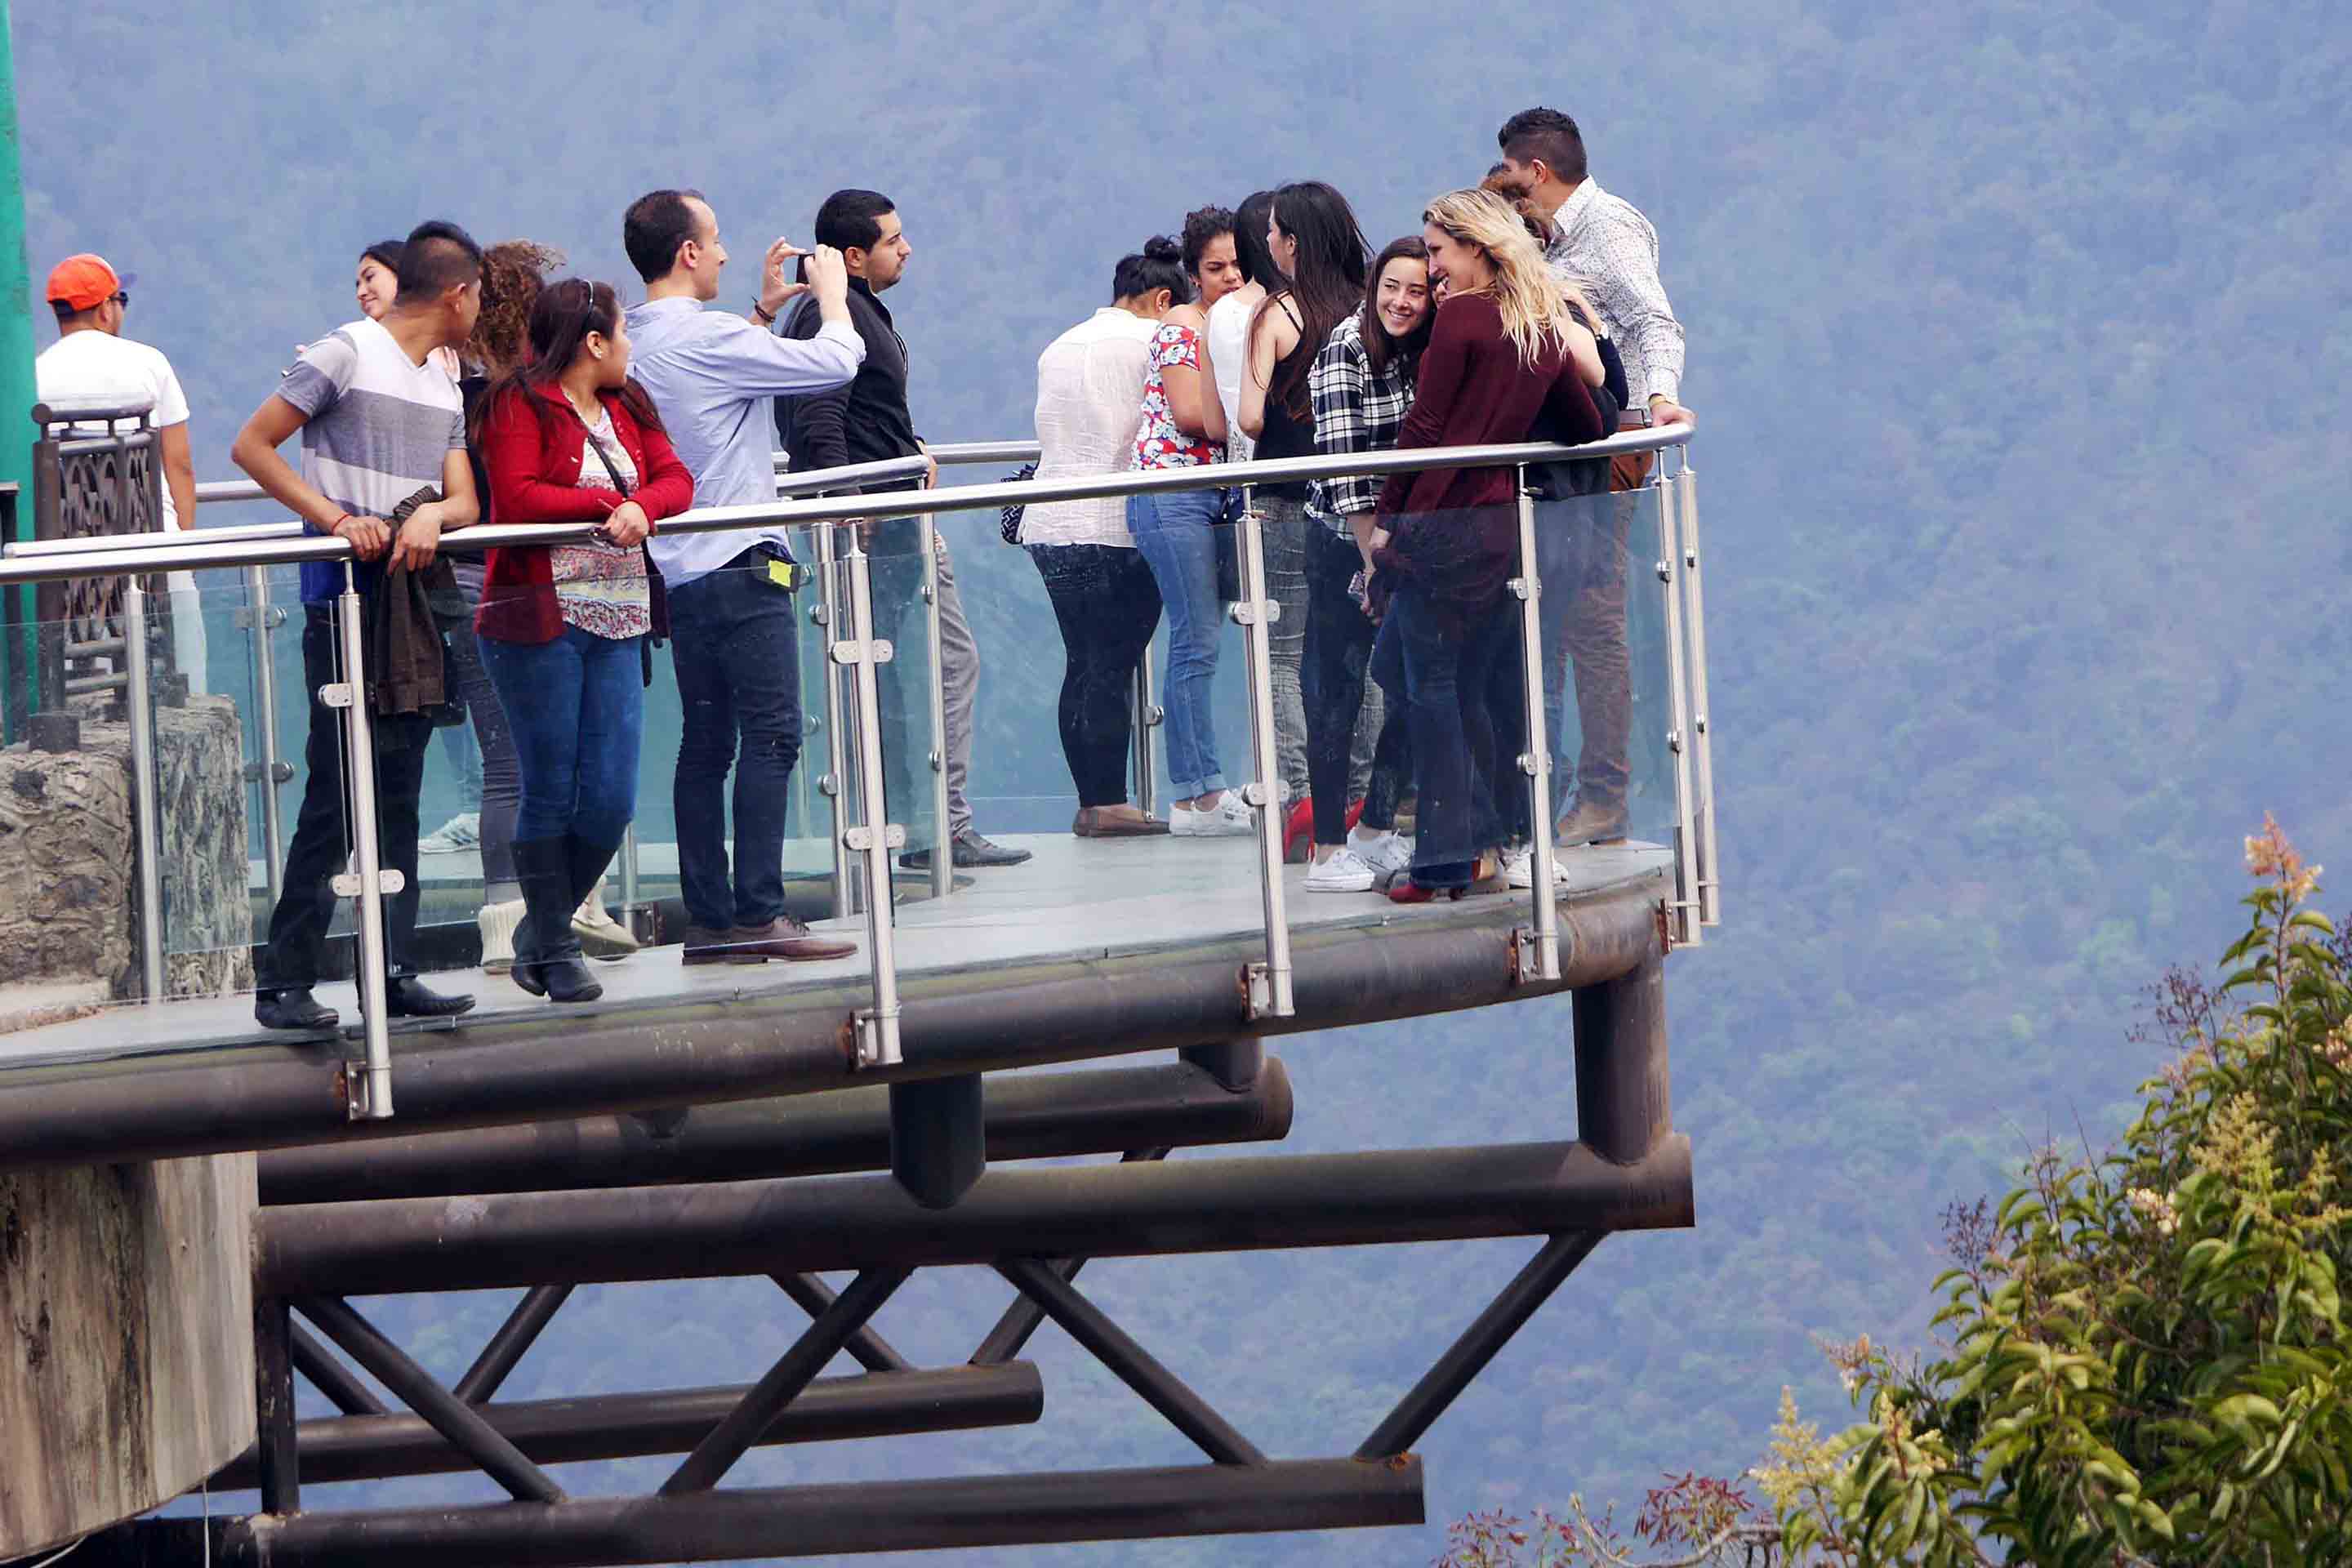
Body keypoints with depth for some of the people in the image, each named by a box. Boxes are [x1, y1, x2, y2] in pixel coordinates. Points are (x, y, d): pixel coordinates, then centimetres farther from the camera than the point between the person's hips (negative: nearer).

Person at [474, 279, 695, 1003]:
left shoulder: (628, 406, 17)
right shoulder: (520, 405, -6)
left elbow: (675, 479, 8)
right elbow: (516, 498, -17)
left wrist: (642, 506, -14)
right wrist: (606, 502, -14)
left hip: (619, 621, 6)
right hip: (540, 617, -6)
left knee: (612, 800, 1)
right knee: (551, 793, -1)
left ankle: (543, 927, 19)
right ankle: (554, 949, 9)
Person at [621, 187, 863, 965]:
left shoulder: (636, 341, 11)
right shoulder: (705, 337, -15)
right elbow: (835, 362, -14)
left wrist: (765, 309, 26)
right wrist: (831, 295, 3)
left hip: (680, 572, 9)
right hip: (740, 565, -9)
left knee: (706, 744, 9)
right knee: (770, 735, -8)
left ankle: (707, 919, 8)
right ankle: (759, 913, -12)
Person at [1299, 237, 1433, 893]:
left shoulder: (1424, 356, 8)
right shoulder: (1346, 351, -13)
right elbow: (1343, 461, -17)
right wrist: (1372, 555, -17)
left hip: (1404, 540, 7)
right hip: (1344, 544, -7)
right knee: (1338, 692, -4)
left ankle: (1375, 831, 20)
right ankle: (1329, 853, -2)